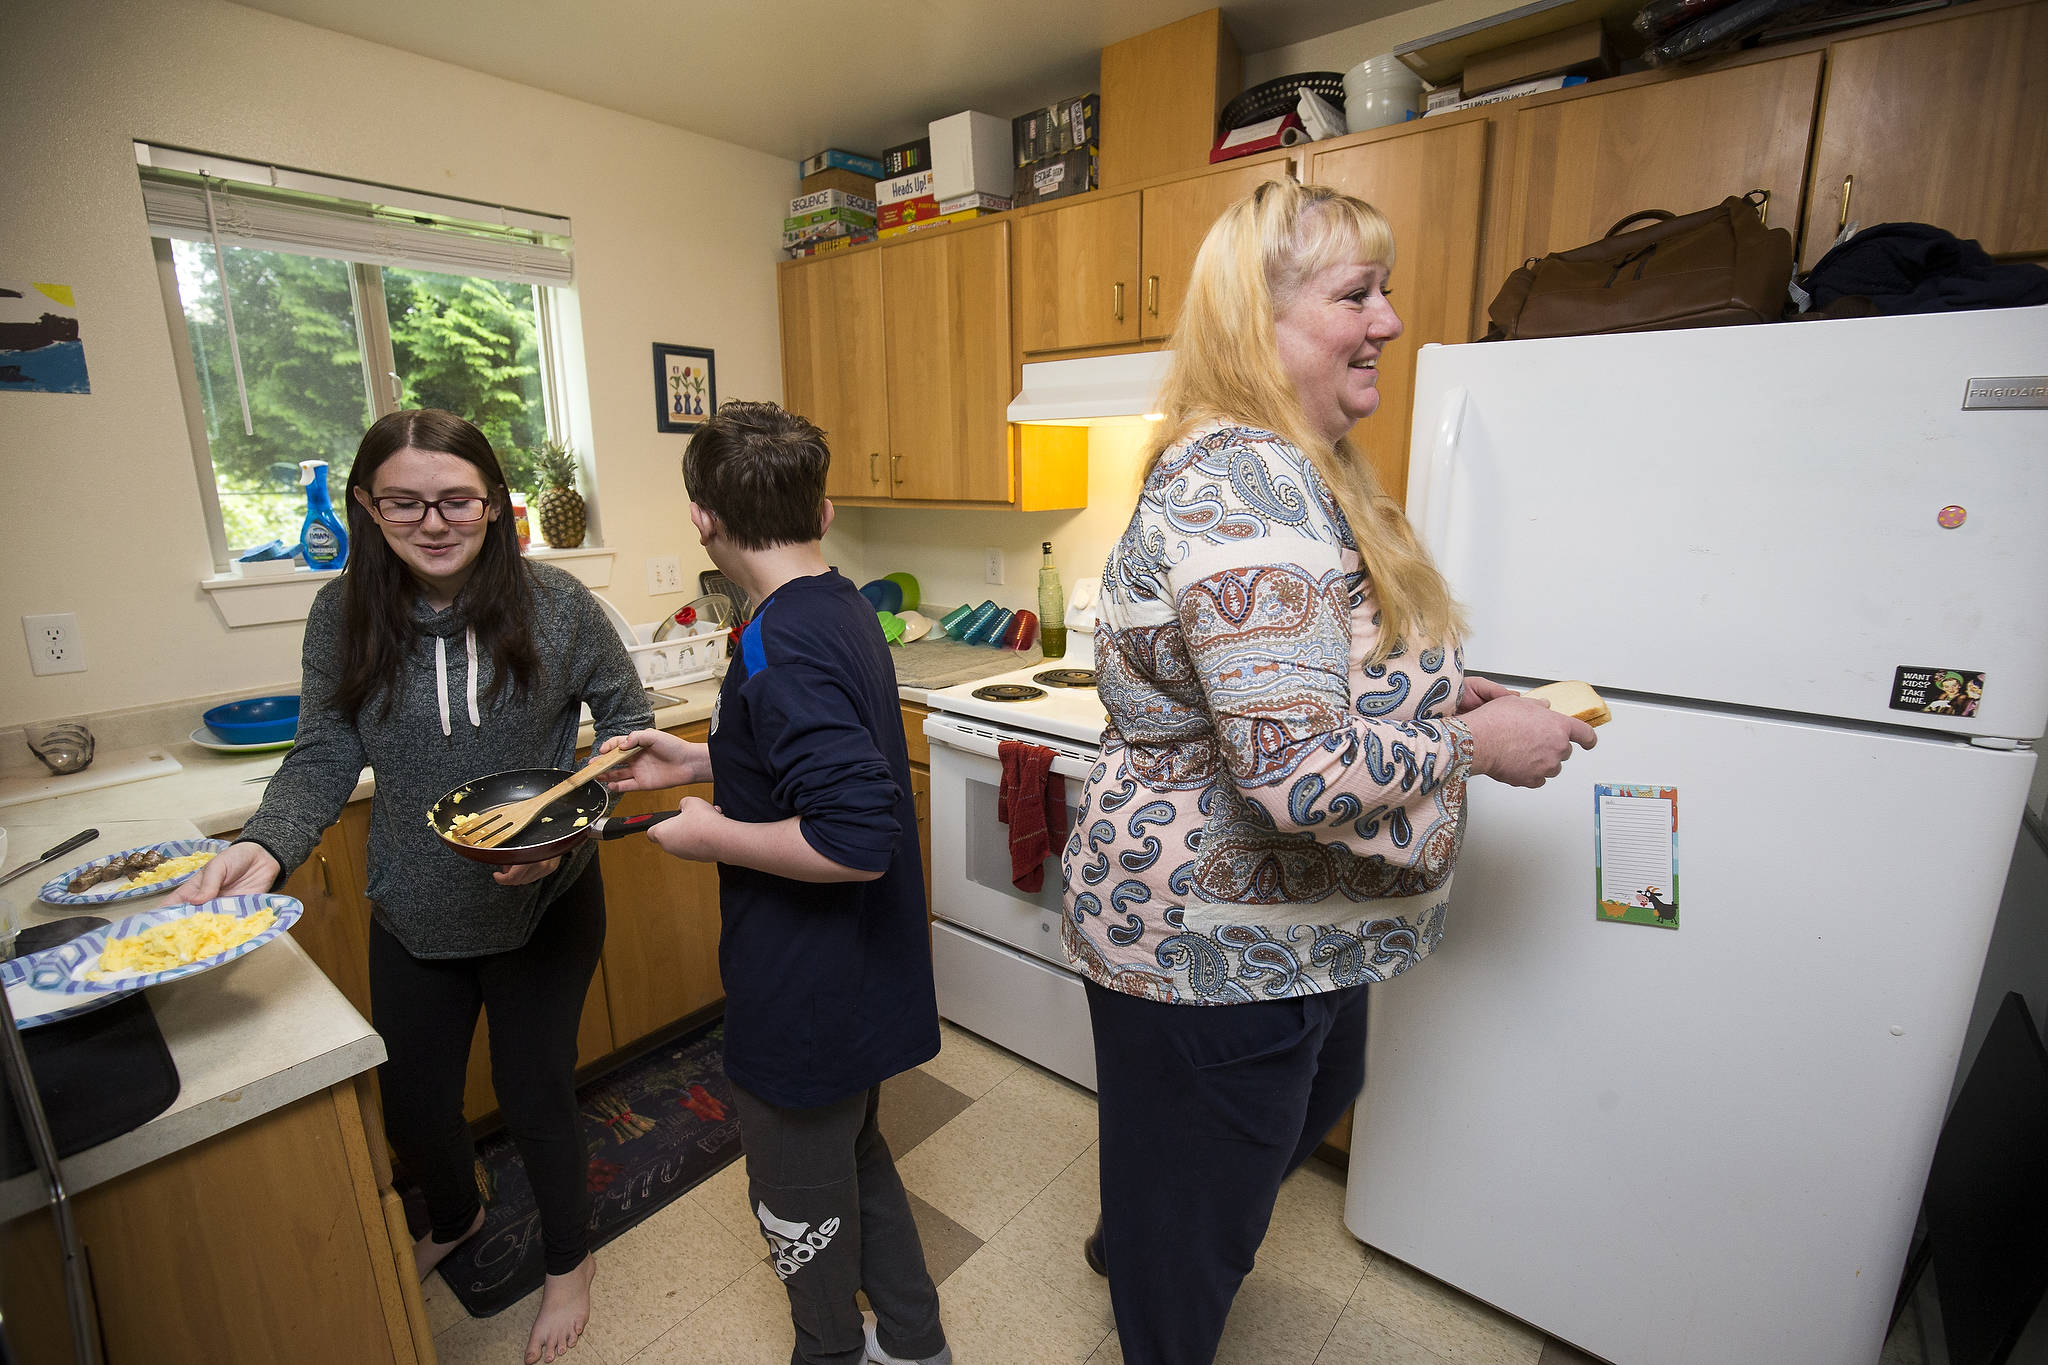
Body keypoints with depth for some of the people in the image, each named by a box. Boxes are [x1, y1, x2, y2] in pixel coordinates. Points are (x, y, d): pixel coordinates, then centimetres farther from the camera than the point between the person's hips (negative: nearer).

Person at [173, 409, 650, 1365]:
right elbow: (323, 758, -3)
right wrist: (265, 846, -22)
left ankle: (569, 1260, 44)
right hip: (413, 917, 4)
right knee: (409, 1104, 22)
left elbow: (626, 721, -6)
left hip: (542, 903, -3)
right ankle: (454, 1217, 59)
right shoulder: (343, 616, -7)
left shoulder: (556, 605, -15)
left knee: (534, 1094, 12)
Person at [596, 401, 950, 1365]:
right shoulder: (844, 610, 2)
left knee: (802, 1204, 19)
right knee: (853, 1157, 28)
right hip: (860, 973, 9)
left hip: (806, 994, -9)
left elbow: (855, 840, -34)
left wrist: (714, 835, -20)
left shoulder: (781, 647, -27)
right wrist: (698, 763, 10)